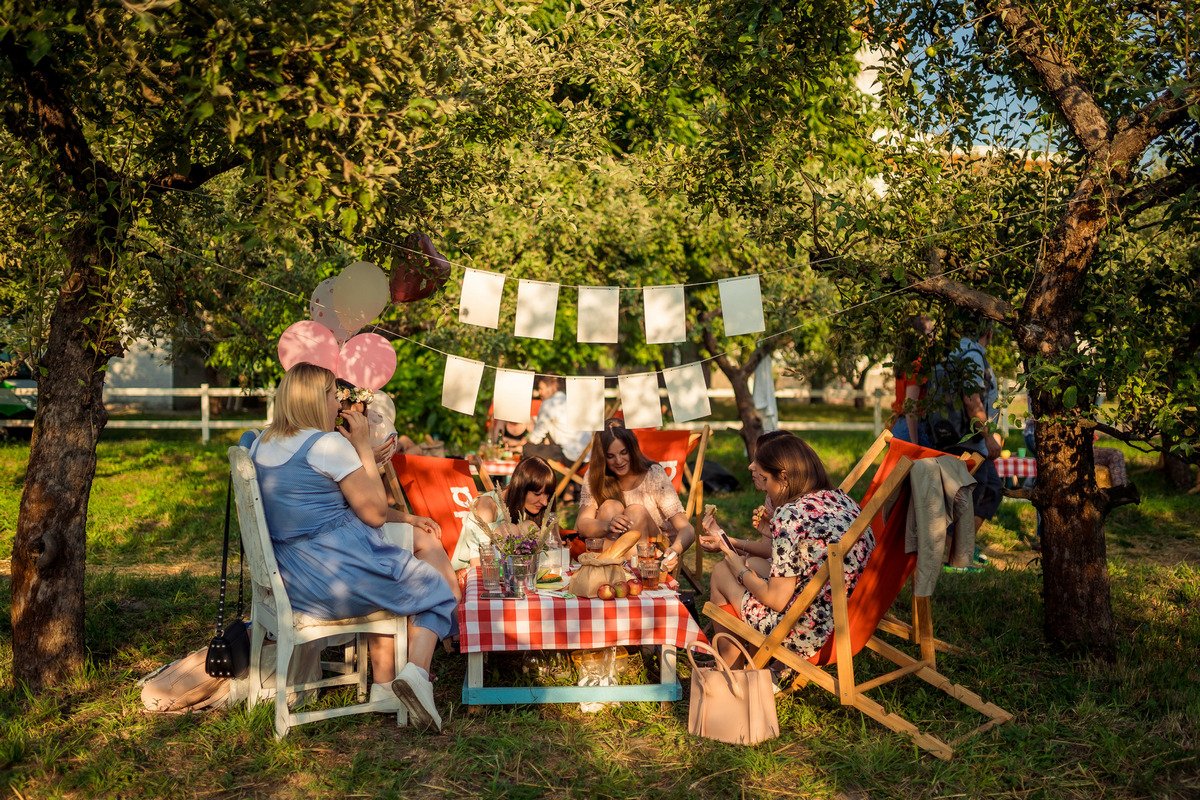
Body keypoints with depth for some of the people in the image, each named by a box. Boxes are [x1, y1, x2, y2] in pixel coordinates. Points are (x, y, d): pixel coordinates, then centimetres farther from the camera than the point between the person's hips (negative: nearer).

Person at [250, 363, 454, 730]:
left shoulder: (261, 444, 10)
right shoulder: (329, 444, -15)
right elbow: (375, 513, -10)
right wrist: (364, 446, -3)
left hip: (289, 578, 9)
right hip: (335, 573, -8)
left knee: (384, 589, 33)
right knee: (435, 592, 11)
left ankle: (383, 686, 28)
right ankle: (416, 672, -12)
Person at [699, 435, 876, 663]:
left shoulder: (790, 515, -21)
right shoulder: (841, 498, 5)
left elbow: (777, 600, -18)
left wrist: (741, 571, 1)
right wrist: (732, 543, 24)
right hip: (849, 620, 9)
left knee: (720, 572, 15)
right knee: (752, 562, 25)